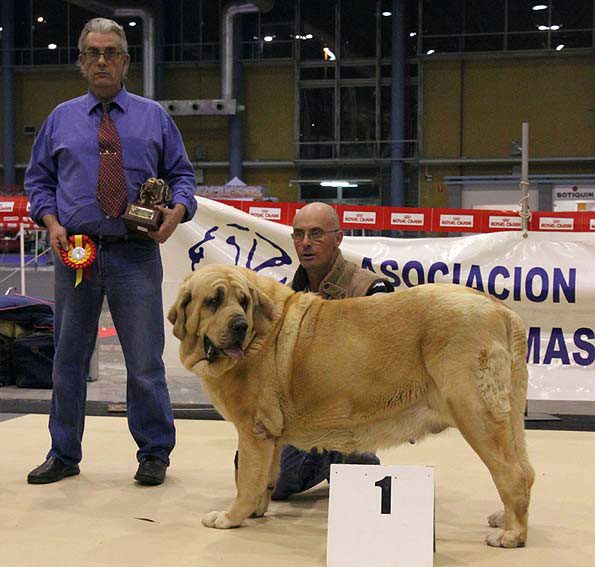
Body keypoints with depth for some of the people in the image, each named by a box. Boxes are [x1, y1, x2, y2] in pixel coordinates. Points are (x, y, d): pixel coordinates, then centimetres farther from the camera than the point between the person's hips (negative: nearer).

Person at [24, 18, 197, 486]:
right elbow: (38, 179, 14)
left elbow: (181, 174, 10)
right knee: (69, 358, 8)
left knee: (145, 361, -1)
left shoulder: (154, 117, 10)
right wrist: (52, 223, -4)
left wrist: (177, 211, -10)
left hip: (136, 255, -2)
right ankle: (64, 455, 20)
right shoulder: (61, 118, 13)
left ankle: (154, 455, 13)